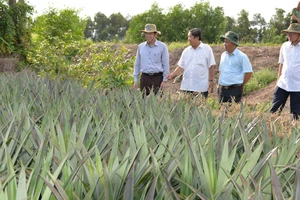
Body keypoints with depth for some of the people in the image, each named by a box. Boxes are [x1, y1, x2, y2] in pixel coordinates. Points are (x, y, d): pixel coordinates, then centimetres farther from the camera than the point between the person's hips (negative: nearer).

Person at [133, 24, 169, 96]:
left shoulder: (162, 46, -1)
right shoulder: (140, 47, 8)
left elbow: (166, 65, 1)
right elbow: (137, 64, 14)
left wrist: (164, 80, -4)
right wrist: (135, 80, 10)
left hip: (157, 78, -3)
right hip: (144, 78, 3)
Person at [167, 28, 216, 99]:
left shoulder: (207, 49, 0)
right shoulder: (186, 51, 11)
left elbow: (211, 67, 1)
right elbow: (181, 67, 10)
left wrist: (211, 81, -3)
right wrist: (172, 75, -4)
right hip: (186, 87, 4)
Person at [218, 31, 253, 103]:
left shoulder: (242, 56, -7)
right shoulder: (223, 55, 13)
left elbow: (249, 72, -6)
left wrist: (241, 85, -1)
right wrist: (219, 84, 15)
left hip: (235, 90, -6)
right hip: (222, 89, 6)